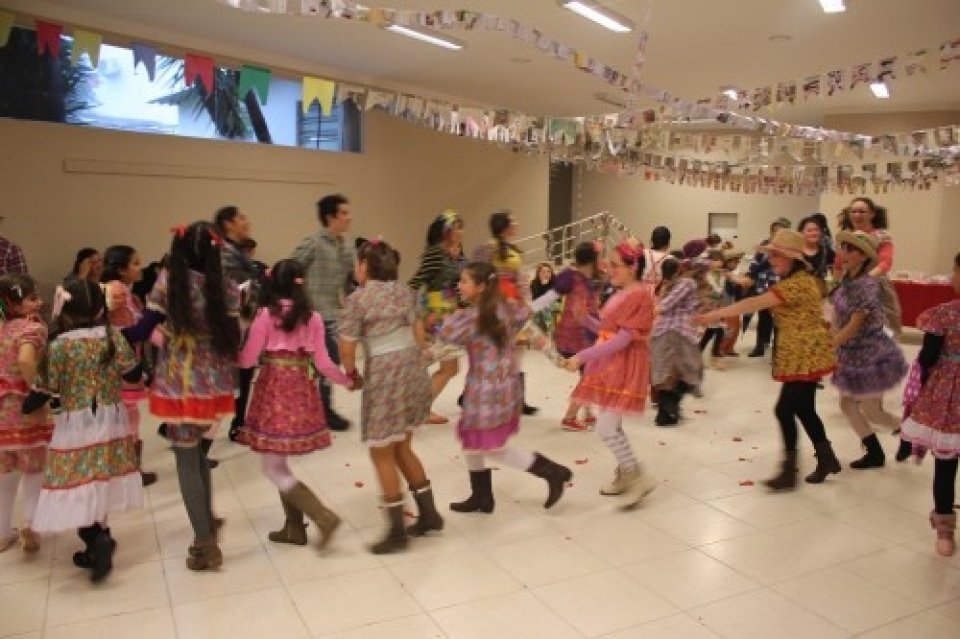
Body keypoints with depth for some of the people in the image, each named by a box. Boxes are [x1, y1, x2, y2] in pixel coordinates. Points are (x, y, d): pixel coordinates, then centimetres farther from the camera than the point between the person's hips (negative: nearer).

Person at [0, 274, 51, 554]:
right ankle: (27, 523, -1)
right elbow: (25, 360, -34)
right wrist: (35, 388, -22)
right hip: (27, 408, -6)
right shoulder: (33, 327, -16)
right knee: (34, 470, 13)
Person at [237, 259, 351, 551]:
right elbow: (323, 364, 2)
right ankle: (294, 527, 24)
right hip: (302, 391, 5)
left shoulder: (266, 314, -8)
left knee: (272, 468, 3)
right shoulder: (313, 317, 2)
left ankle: (324, 517, -6)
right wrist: (348, 381, 17)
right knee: (280, 462, 20)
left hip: (273, 391, -5)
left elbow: (247, 360, -4)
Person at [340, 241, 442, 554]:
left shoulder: (358, 299, -9)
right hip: (414, 372, 7)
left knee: (381, 455, 7)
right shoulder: (405, 291, 9)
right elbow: (420, 337, 11)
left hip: (384, 377, -7)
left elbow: (347, 350, -8)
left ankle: (396, 532, 12)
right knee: (401, 448, 21)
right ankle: (429, 513, 26)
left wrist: (351, 374, 11)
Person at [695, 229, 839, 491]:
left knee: (784, 409, -8)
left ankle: (789, 471, -1)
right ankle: (827, 459, 29)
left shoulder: (795, 283, -20)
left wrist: (713, 315, -32)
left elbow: (755, 304, -29)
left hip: (805, 354, -11)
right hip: (804, 354, 11)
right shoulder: (800, 279, 16)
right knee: (803, 409, 16)